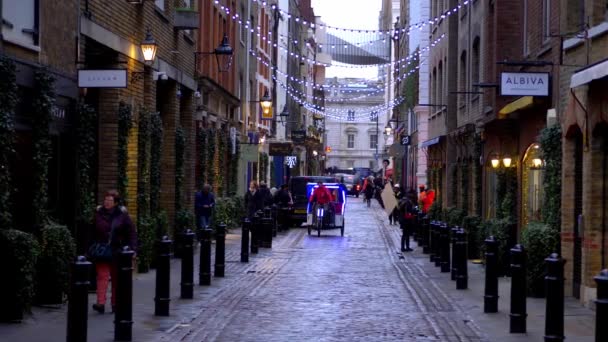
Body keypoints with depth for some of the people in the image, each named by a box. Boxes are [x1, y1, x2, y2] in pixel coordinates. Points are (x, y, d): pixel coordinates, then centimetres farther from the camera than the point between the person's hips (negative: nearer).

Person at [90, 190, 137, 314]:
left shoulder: (122, 214, -1)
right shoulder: (98, 214, 2)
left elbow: (131, 232, 1)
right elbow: (91, 232, 8)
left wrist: (131, 249, -7)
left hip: (117, 252, 1)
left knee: (116, 278, 9)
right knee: (102, 276, -12)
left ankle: (115, 304, 19)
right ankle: (100, 303, -20)